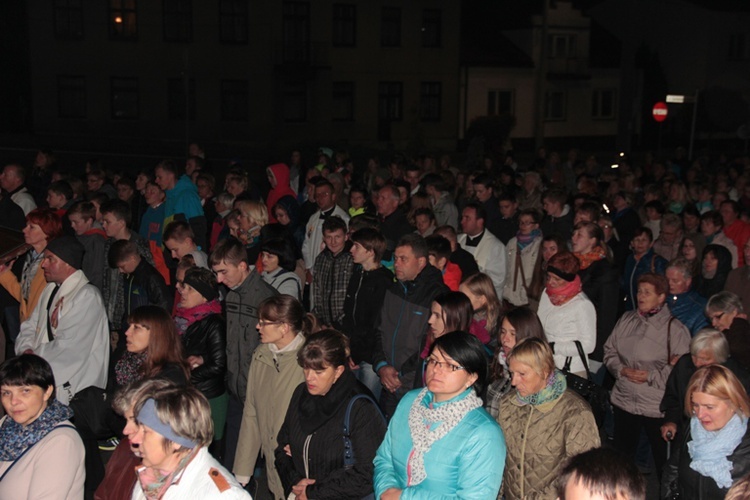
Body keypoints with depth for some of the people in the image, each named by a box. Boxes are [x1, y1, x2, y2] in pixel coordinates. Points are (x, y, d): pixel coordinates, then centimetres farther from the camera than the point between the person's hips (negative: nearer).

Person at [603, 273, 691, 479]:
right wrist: (622, 370, -8)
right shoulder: (626, 319, 6)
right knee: (622, 456, 19)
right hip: (624, 401, 5)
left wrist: (650, 376, -17)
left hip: (657, 407, -5)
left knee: (663, 460, 6)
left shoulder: (675, 329, -10)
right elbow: (609, 351, 10)